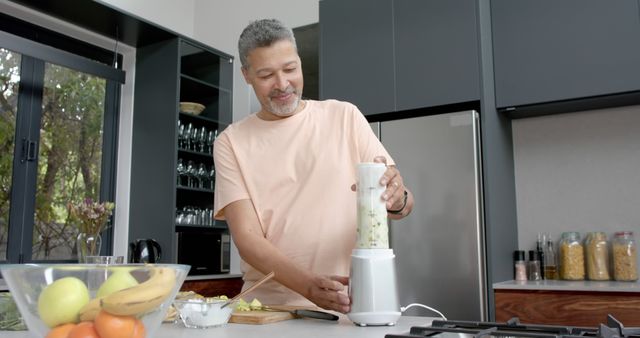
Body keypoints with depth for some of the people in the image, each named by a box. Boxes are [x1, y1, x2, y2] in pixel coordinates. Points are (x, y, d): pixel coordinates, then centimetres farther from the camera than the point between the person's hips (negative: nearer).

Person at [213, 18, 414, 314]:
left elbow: (403, 205, 4)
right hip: (268, 308, 0)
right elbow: (247, 238, -5)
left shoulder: (345, 117, 6)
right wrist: (309, 285, -21)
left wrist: (397, 198, -20)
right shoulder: (231, 143, 4)